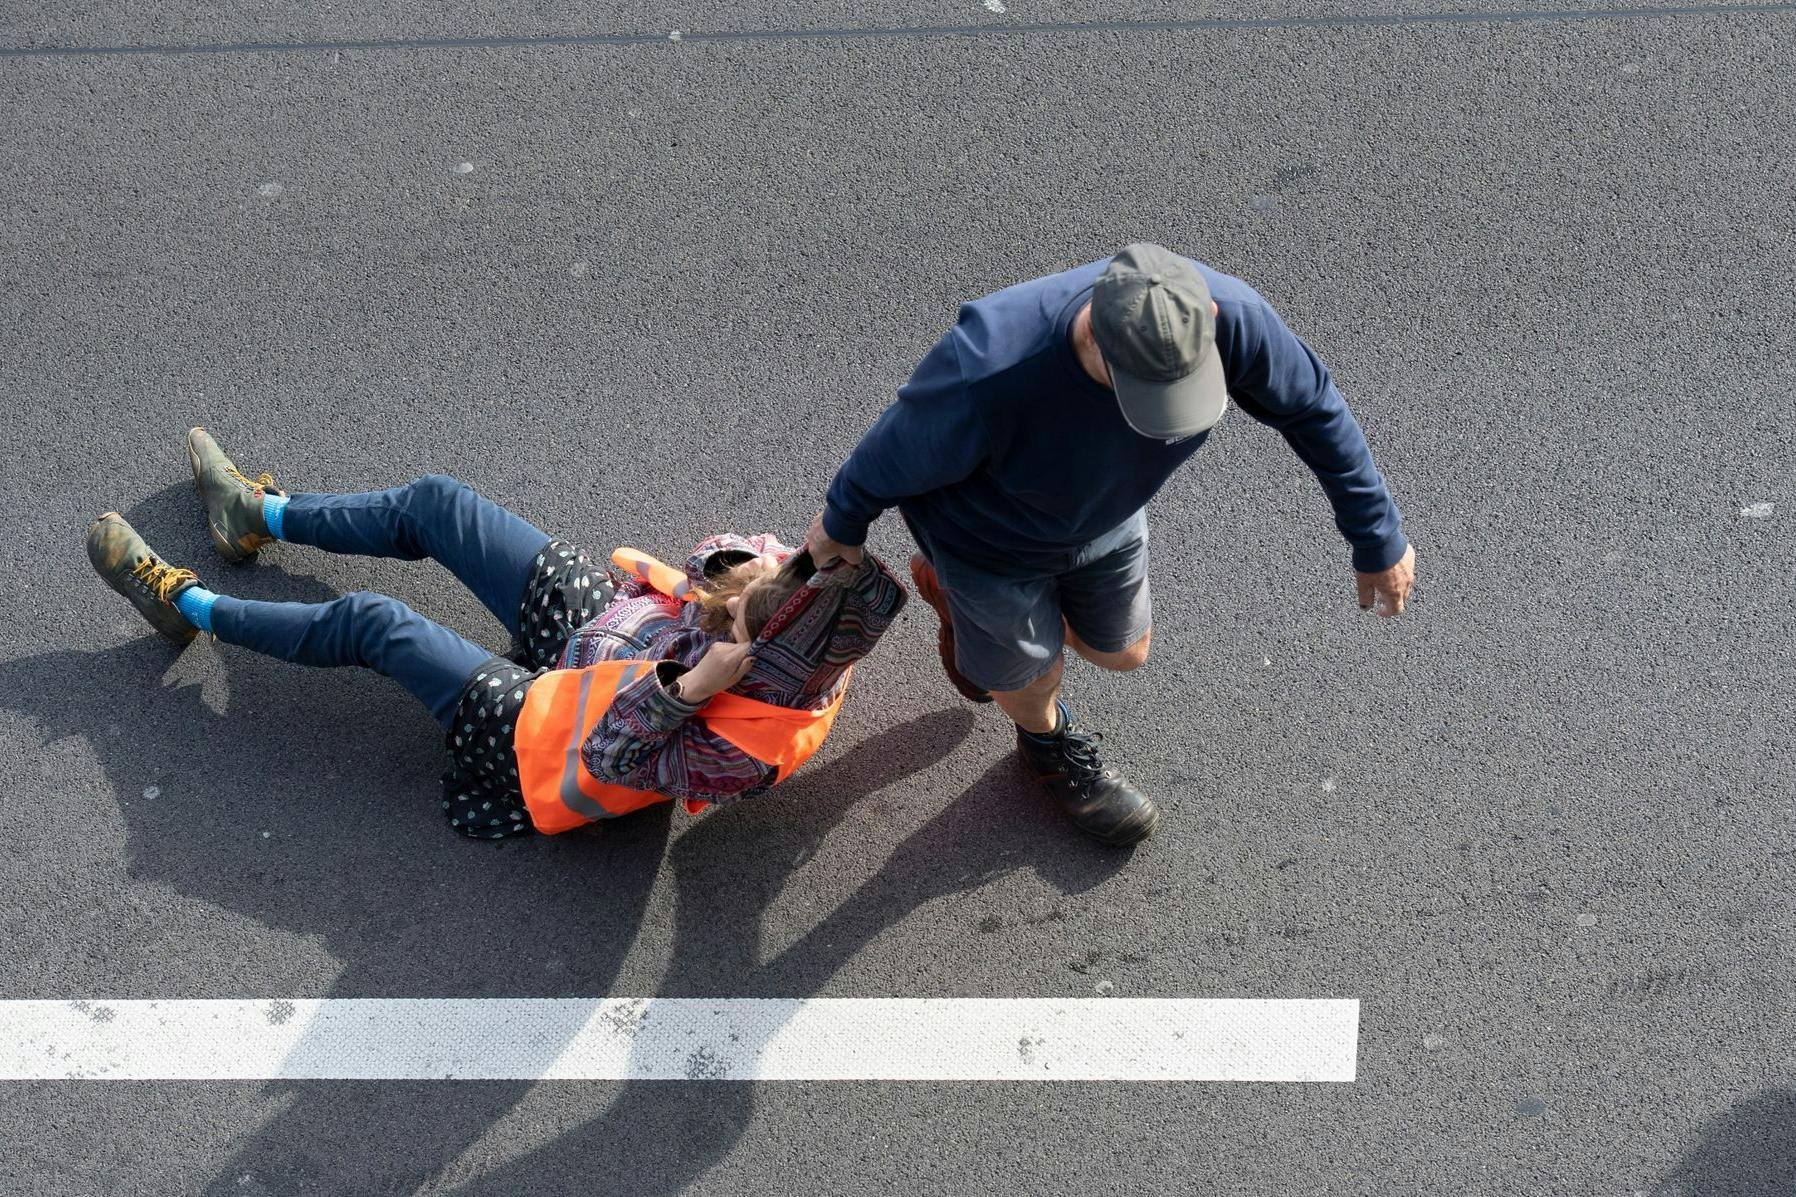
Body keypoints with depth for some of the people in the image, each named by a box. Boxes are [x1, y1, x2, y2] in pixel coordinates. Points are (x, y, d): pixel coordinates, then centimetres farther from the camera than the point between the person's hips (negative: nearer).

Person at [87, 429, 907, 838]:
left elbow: (610, 758, -34)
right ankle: (262, 516, 38)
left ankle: (189, 608, 27)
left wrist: (690, 688, -47)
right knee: (434, 503, 9)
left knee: (372, 625, -2)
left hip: (548, 725, -7)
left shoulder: (748, 744, -41)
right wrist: (721, 571, -25)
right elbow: (722, 557, -4)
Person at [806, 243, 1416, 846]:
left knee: (1121, 653, 27)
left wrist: (1378, 538, -5)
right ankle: (1050, 742, 60)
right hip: (989, 535, -4)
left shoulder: (1230, 315, -36)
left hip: (1107, 515, 4)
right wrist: (842, 523, -5)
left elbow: (1312, 406, -15)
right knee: (1034, 675, 21)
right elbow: (898, 451, -26)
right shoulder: (987, 374, -48)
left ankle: (955, 597, 53)